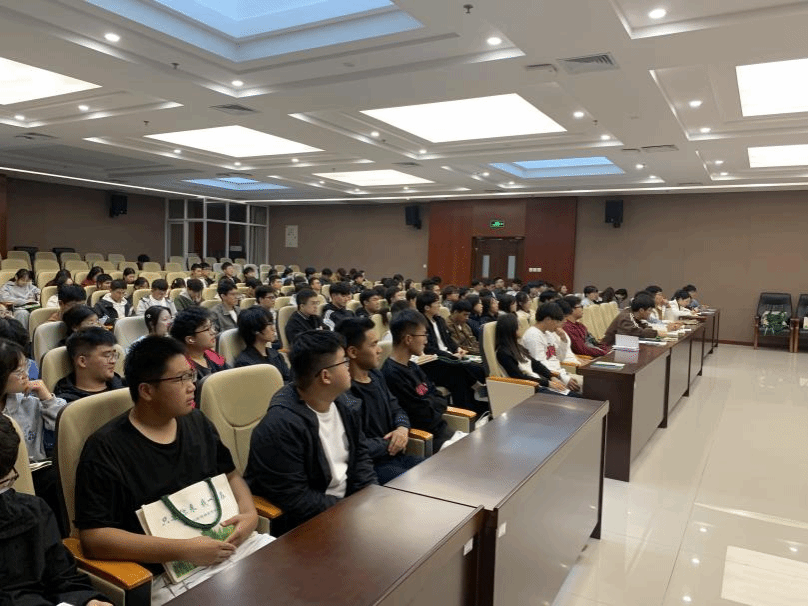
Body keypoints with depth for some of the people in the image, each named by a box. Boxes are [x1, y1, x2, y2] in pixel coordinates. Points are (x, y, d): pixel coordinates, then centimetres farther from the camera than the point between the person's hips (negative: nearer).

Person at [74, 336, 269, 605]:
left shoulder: (197, 423, 8)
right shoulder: (105, 449, -10)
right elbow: (93, 537, -14)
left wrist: (249, 513, -1)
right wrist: (183, 550, -20)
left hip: (226, 546, 6)